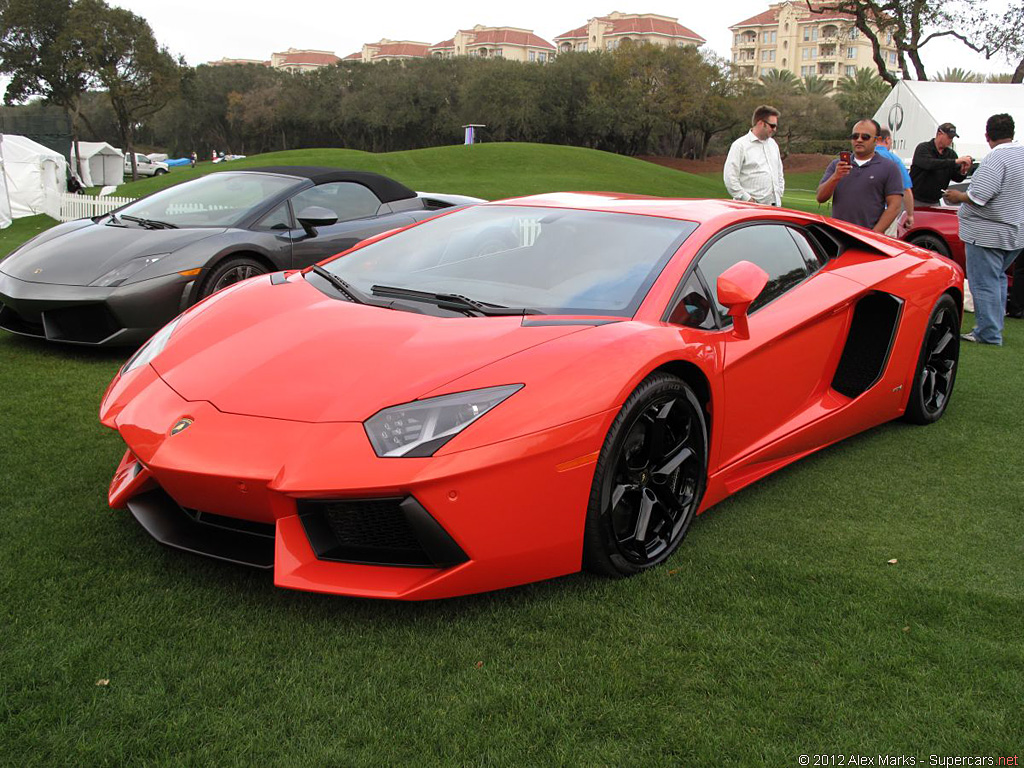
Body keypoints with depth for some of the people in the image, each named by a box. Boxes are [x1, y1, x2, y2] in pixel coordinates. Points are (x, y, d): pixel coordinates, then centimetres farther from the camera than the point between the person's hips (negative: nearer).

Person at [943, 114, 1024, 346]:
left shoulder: (996, 159, -21)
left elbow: (978, 197, -26)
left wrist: (958, 196, -8)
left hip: (988, 234, -9)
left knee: (984, 283, -1)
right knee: (997, 278, 21)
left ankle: (988, 333, 2)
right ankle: (994, 327, 28)